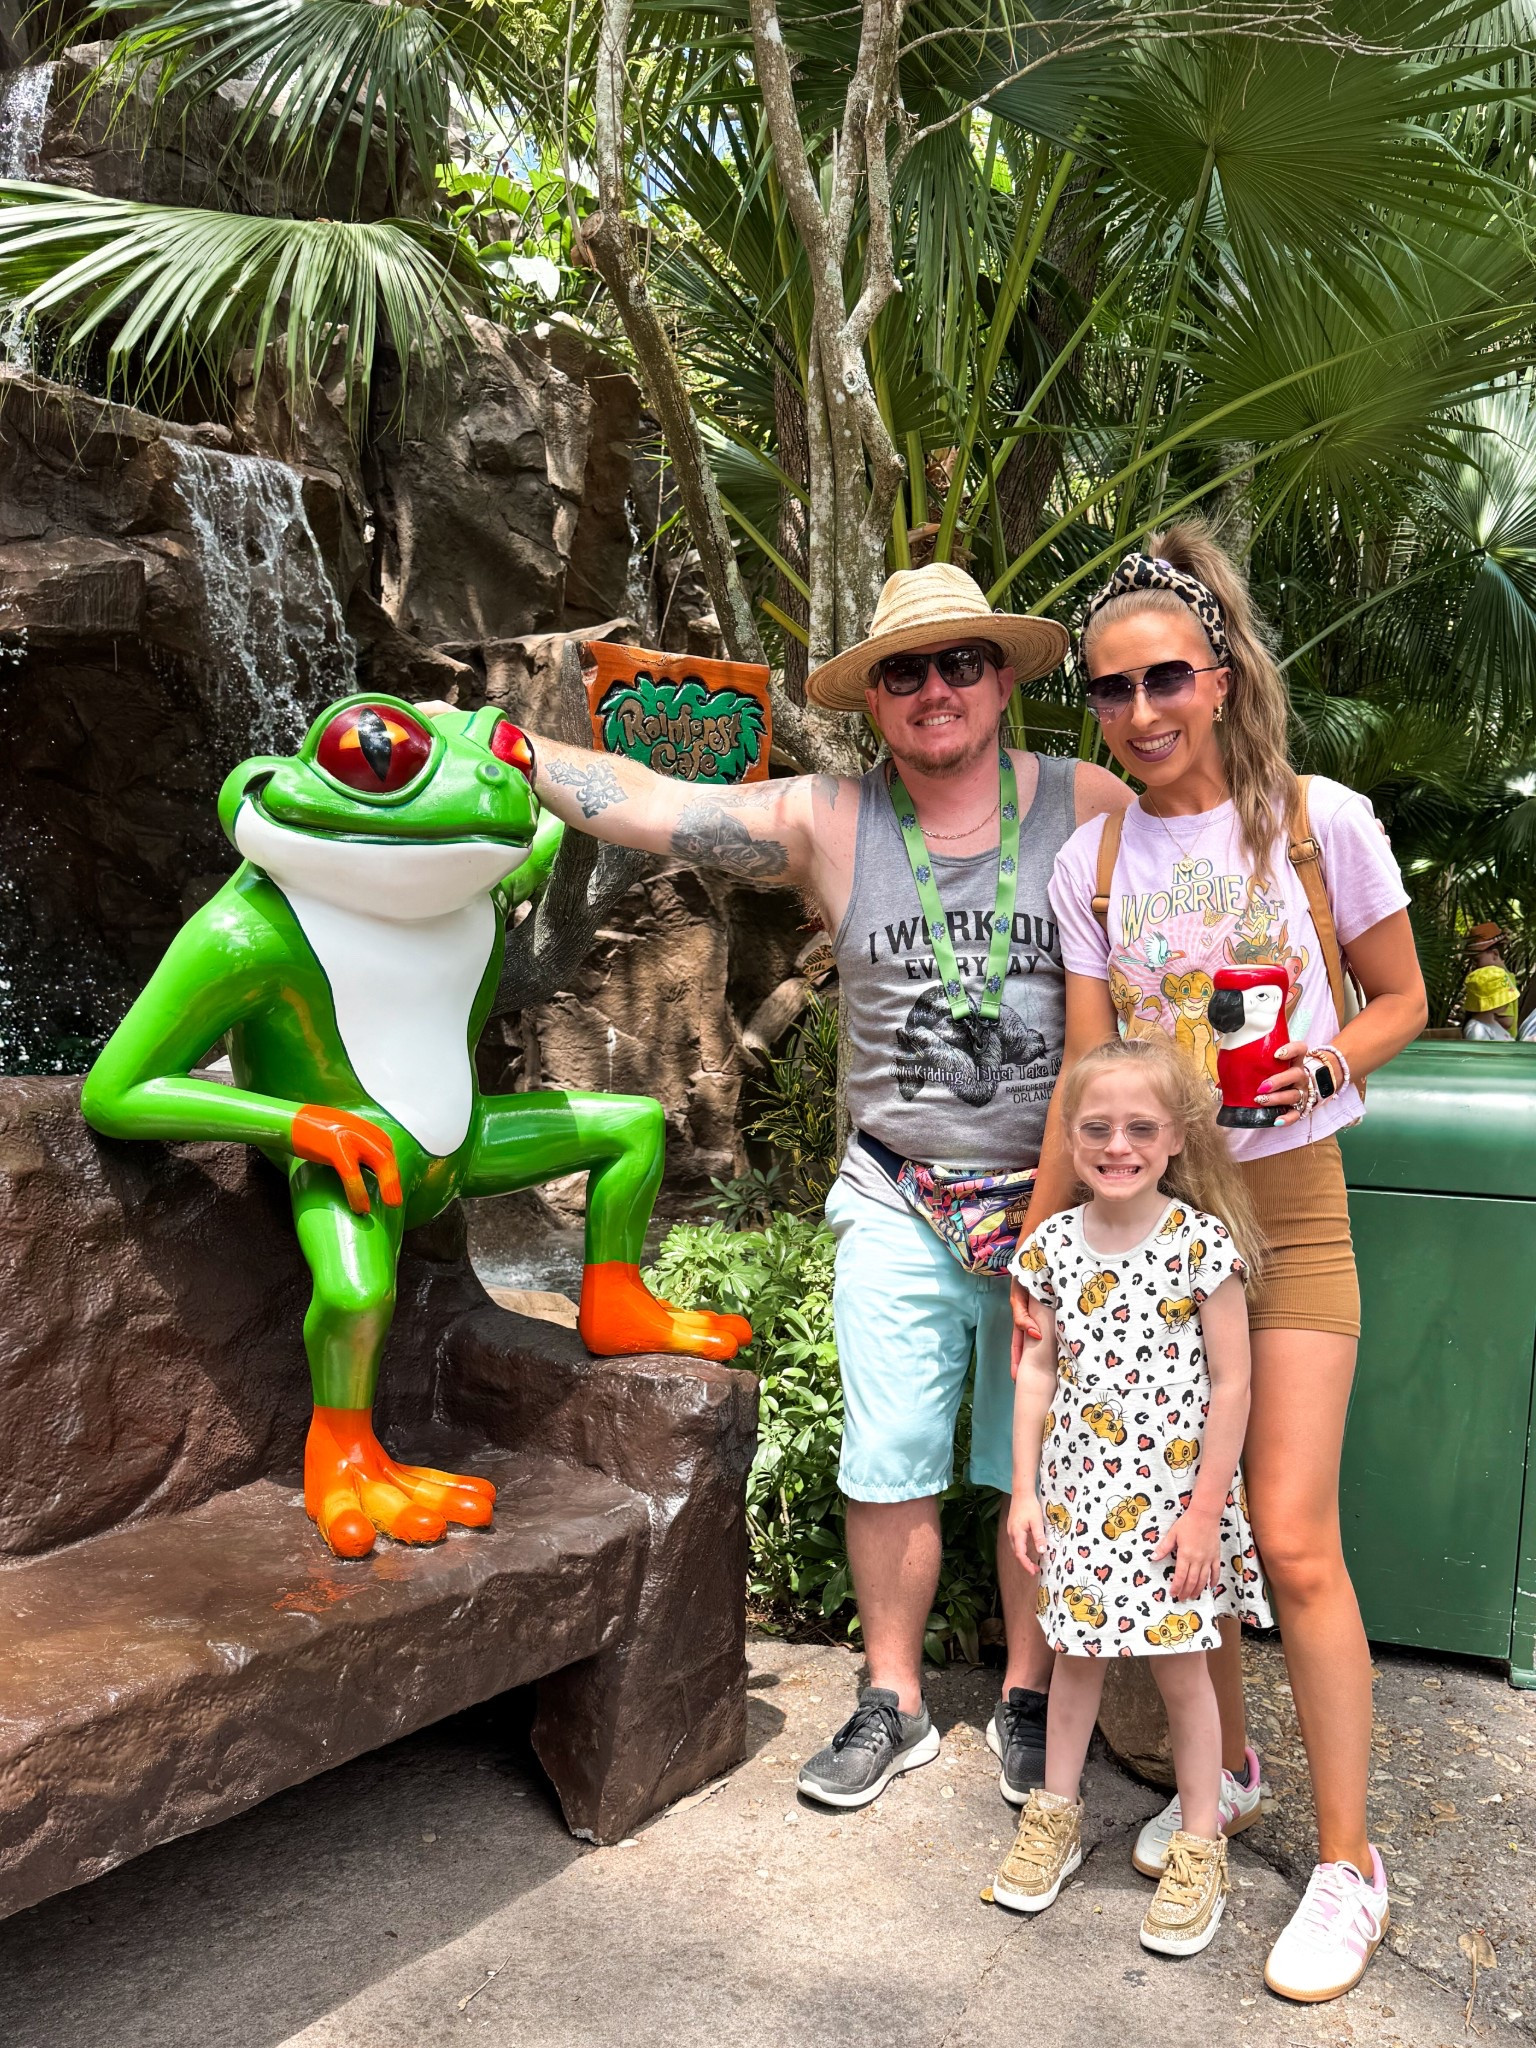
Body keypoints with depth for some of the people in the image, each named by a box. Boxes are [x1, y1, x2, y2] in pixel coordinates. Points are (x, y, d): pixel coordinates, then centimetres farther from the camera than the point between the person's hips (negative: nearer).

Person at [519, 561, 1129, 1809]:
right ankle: (894, 1704, 29)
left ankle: (1029, 1701, 31)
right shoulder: (826, 824, -4)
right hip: (898, 1204, 1)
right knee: (889, 1468, 9)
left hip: (1056, 1201, -1)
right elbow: (644, 804, -7)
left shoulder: (1094, 809, -6)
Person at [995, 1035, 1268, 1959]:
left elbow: (1230, 1384, -10)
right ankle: (1057, 1814, 35)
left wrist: (1204, 1511, -11)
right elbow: (1040, 1370, 5)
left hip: (1171, 1498, -3)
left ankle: (1200, 1846, 26)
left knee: (1180, 1666, 8)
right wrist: (1025, 1491, 3)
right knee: (1075, 1653, 16)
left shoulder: (1201, 1243, -13)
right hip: (1077, 1494, 3)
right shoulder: (1053, 1245, -2)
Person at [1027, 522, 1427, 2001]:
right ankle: (1225, 1768, 34)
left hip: (1285, 1202, -3)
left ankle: (1348, 1862, 13)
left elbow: (1401, 1000, 4)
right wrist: (1034, 1247, -3)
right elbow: (1084, 1079, 2)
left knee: (1292, 1540, -6)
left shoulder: (1321, 821, -6)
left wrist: (1324, 1065, -17)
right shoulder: (1091, 864, 1)